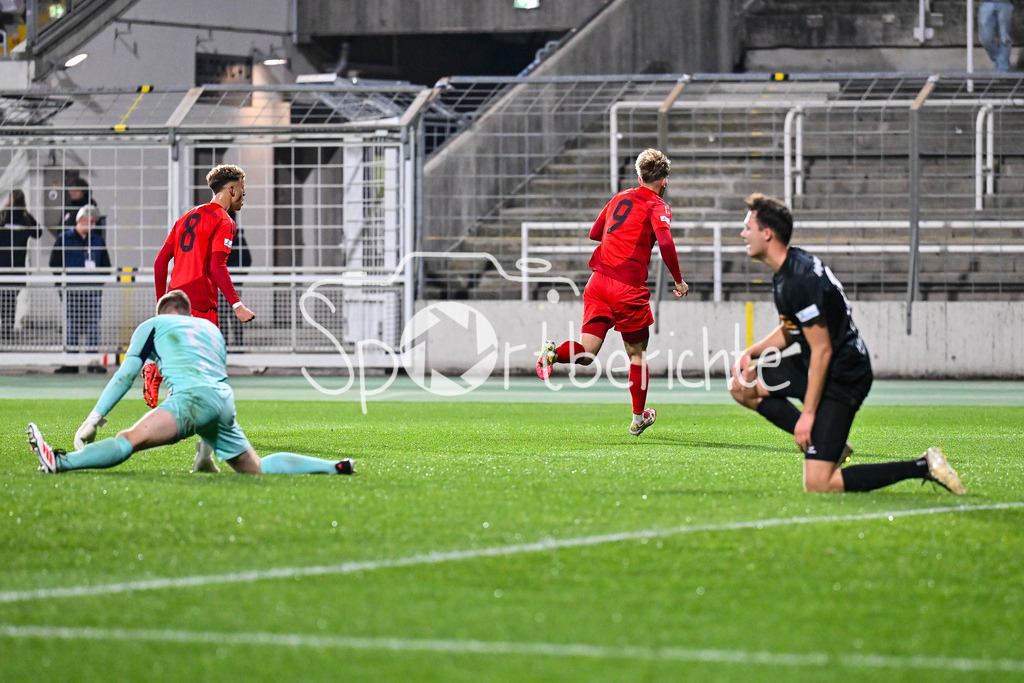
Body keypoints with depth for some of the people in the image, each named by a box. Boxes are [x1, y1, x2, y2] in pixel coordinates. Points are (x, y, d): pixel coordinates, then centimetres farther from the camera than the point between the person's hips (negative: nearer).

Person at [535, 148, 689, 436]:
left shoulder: (620, 198, 17)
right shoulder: (657, 207, -2)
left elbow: (595, 233, 27)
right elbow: (665, 243, -19)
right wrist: (678, 281, -8)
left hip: (599, 281, 5)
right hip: (629, 289, -4)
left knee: (586, 353, -1)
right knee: (636, 354, 14)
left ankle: (554, 352, -32)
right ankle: (639, 418, 22)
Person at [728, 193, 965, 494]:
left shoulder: (799, 281, -24)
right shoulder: (786, 269, 7)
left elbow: (822, 350, -23)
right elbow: (790, 330, 21)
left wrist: (808, 413, -21)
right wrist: (751, 351, 6)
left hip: (842, 377, -10)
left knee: (817, 485, -13)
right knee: (741, 386, 11)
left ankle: (922, 467, -9)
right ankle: (819, 442, 8)